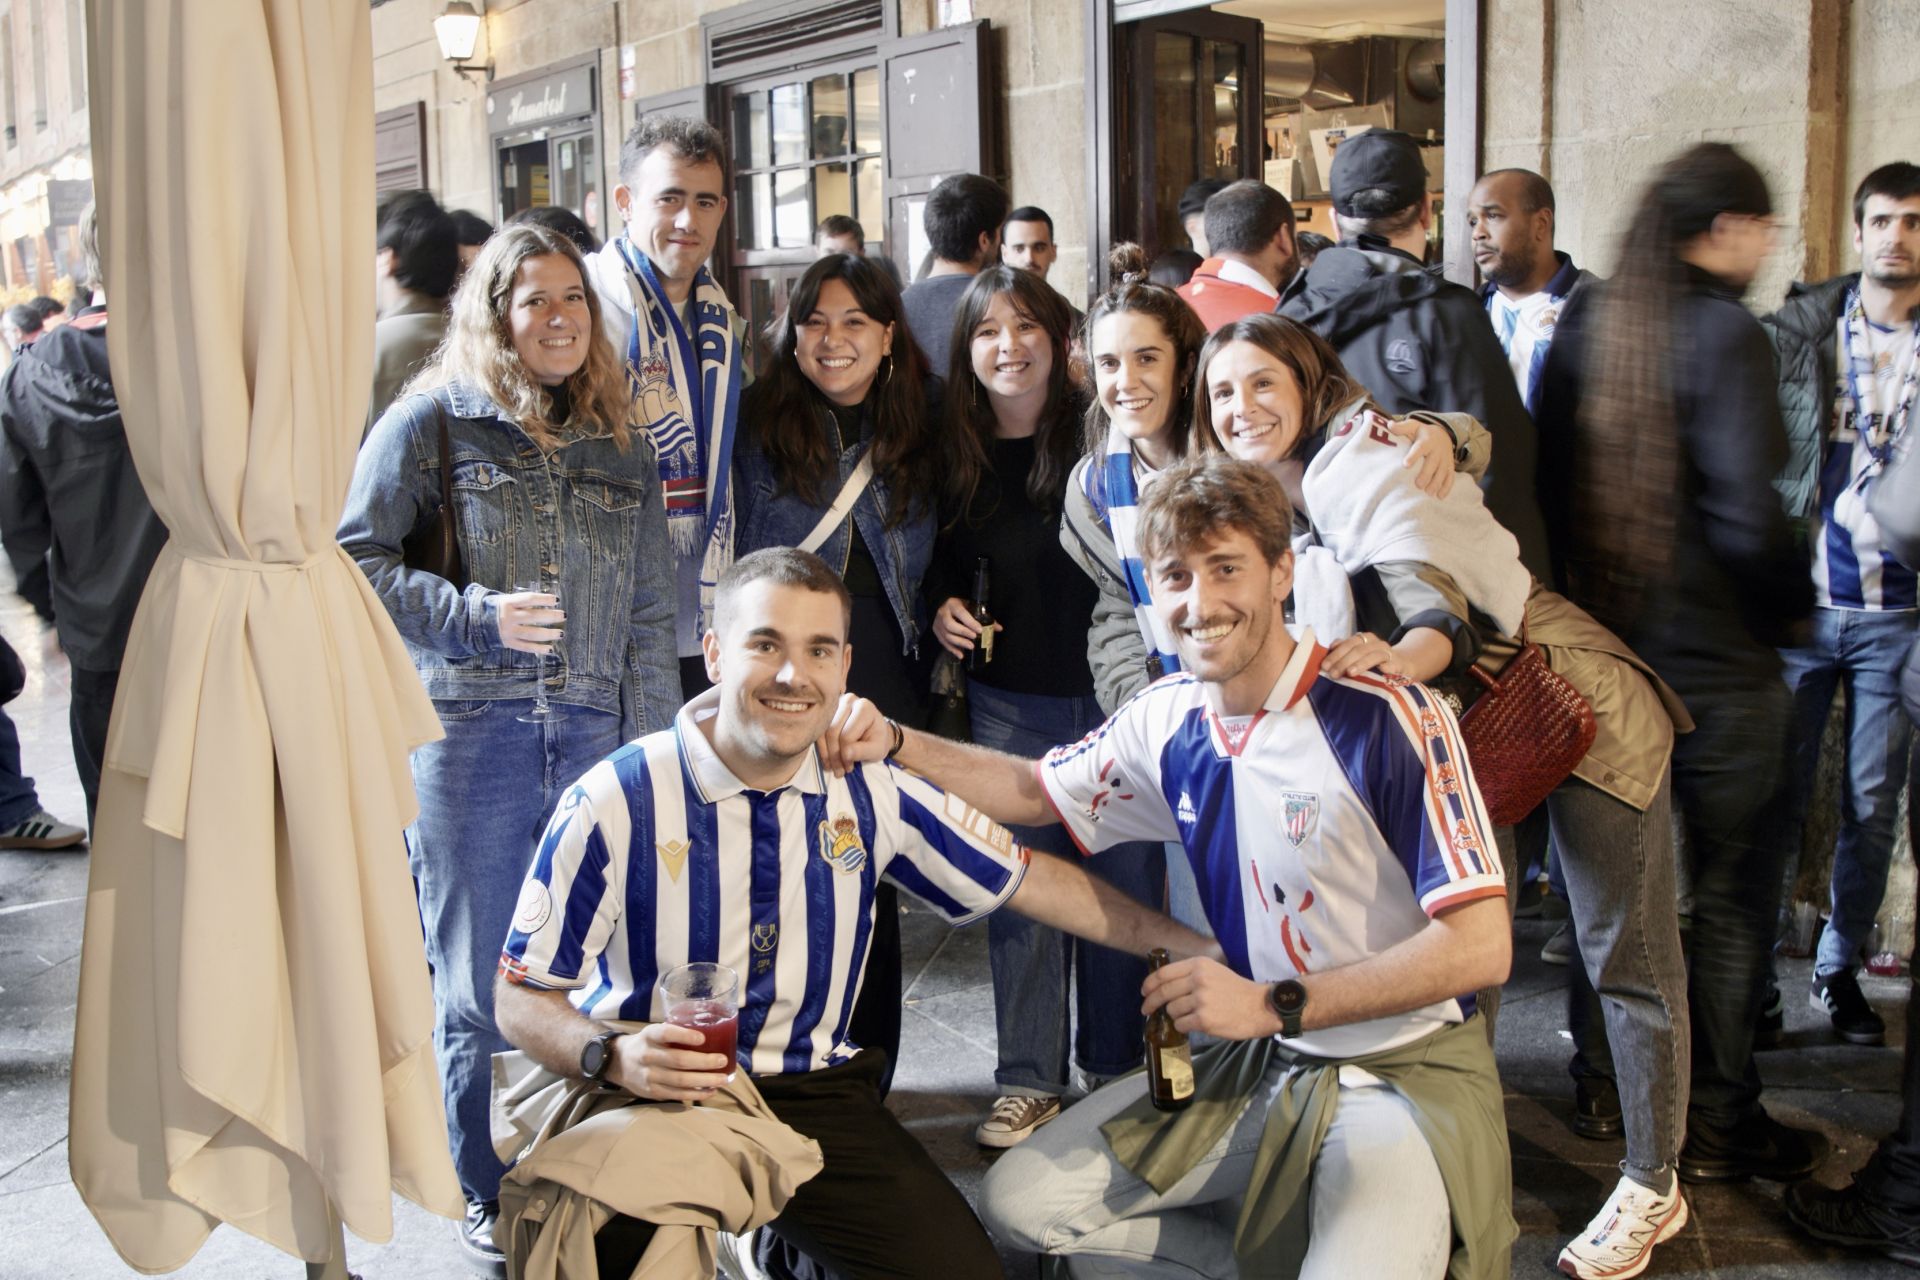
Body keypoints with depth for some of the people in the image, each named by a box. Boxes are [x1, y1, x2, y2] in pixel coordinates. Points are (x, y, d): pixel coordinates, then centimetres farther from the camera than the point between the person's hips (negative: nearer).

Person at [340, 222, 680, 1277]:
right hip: (471, 743, -3)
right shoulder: (431, 422, 0)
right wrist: (477, 617, -16)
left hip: (594, 743, 3)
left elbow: (648, 618, 11)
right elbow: (351, 559, -4)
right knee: (477, 991, 6)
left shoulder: (621, 449, 11)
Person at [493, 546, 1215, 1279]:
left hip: (816, 1094, 4)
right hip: (651, 1103, -3)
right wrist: (613, 1058, -26)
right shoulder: (613, 805, -12)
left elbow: (1024, 879, 8)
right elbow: (522, 996, -6)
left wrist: (1188, 945, 5)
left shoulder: (871, 793, 0)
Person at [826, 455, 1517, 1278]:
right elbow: (1035, 791, 15)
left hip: (1409, 1072, -6)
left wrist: (1275, 1004, -24)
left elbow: (1480, 947, -23)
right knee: (1019, 1202, -1)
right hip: (1260, 1064, 6)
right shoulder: (1168, 721, -1)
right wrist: (894, 742, -1)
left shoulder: (1389, 719, -21)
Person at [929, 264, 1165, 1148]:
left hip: (1111, 694, -2)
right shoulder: (958, 454, 4)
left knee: (1125, 884, 5)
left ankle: (1118, 1068, 23)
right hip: (1008, 703, 3)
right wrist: (943, 609, -2)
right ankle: (1029, 1082, 19)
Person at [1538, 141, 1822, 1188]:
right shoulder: (1723, 332, -15)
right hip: (1717, 664, -6)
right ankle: (1716, 1123, 16)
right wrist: (1795, 603, -4)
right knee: (1732, 894, 7)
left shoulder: (1584, 326, 4)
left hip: (1598, 649, 7)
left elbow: (1540, 479, 7)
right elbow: (1745, 512, -21)